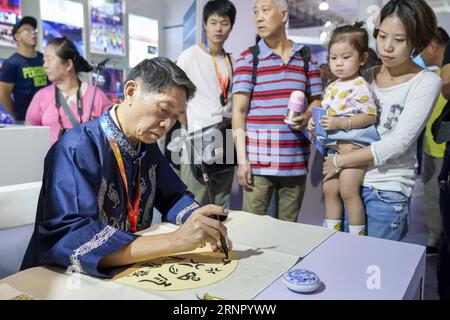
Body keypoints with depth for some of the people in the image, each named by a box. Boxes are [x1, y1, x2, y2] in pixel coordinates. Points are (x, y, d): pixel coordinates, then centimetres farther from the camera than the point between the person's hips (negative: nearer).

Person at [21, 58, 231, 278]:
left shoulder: (147, 144, 2)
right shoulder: (76, 150, -18)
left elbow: (173, 197, 9)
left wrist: (201, 223, -12)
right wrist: (175, 241, -30)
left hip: (130, 272, 5)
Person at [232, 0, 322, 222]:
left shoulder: (307, 59, 11)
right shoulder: (247, 59, 1)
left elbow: (317, 100, 17)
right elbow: (238, 111, -4)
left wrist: (306, 117, -7)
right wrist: (242, 159, -10)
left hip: (297, 160, 3)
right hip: (259, 160, -3)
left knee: (289, 226, 11)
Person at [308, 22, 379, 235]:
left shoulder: (360, 87, -12)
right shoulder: (332, 87, 12)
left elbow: (369, 116, -18)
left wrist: (340, 123, -25)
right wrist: (314, 121, 3)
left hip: (354, 145, -8)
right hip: (333, 146, 8)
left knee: (348, 191, -8)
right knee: (329, 189, 12)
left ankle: (357, 235, 9)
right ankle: (332, 233, 26)